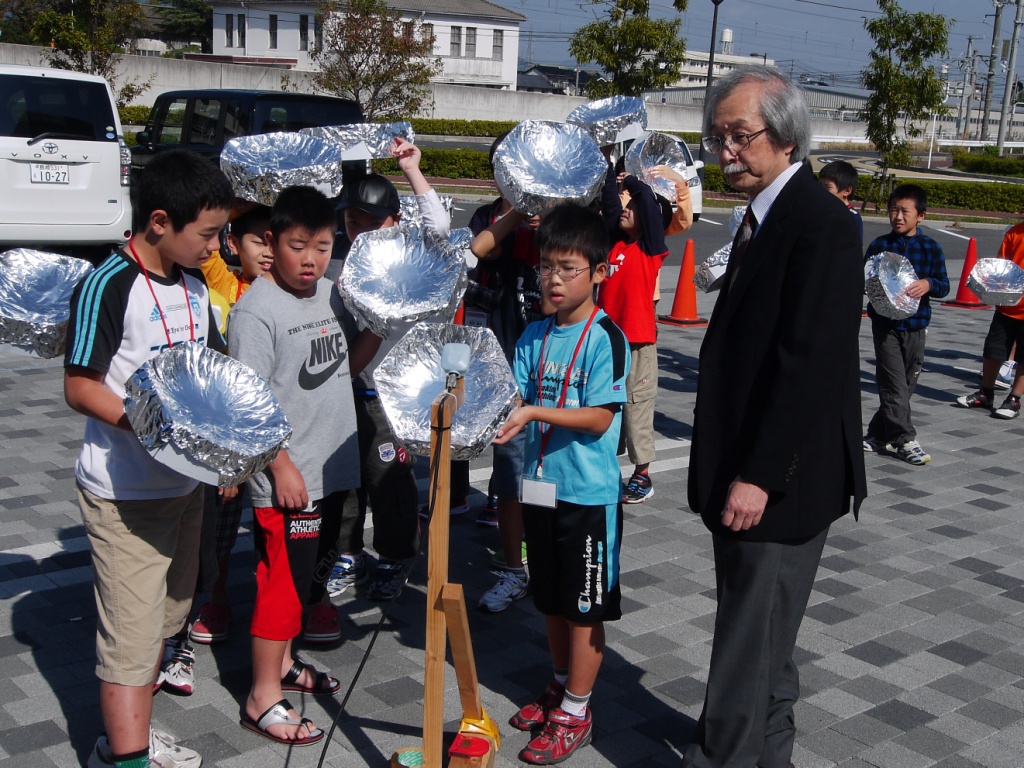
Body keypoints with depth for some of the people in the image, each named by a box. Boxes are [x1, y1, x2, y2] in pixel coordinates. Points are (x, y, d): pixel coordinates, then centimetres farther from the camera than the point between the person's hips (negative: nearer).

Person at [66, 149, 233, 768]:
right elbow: (79, 387, -17)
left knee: (165, 617, 19)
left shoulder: (194, 284, 6)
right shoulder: (109, 287, -17)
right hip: (124, 492, -8)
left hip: (186, 482, 8)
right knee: (132, 633, -4)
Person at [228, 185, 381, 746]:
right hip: (285, 477, -8)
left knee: (306, 573, 19)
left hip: (332, 468, 8)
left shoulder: (332, 294, 6)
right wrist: (282, 466, -19)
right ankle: (264, 696, 13)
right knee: (283, 580, 0)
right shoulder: (256, 309, -16)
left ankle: (282, 660, 37)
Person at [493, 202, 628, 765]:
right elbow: (516, 397, 5)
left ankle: (574, 713, 20)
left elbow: (599, 418, -18)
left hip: (588, 493, -6)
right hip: (541, 485, 7)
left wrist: (535, 412, -27)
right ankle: (561, 686, 39)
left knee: (584, 607, 7)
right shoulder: (535, 336, 7)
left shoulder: (605, 337, -14)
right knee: (552, 600, 20)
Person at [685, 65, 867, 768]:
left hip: (783, 479, -9)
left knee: (749, 638, 1)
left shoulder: (823, 226, -17)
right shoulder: (763, 219, 13)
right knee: (764, 636, 21)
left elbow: (809, 364, -22)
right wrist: (730, 469, 15)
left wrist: (759, 475, -22)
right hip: (746, 472, 9)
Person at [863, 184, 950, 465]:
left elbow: (944, 285, 1)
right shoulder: (879, 245, 2)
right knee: (894, 385, -6)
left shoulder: (931, 248, 2)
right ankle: (905, 440, 0)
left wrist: (928, 284, -20)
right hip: (884, 323, -2)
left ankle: (880, 434, 21)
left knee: (905, 385, 8)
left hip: (915, 325, 2)